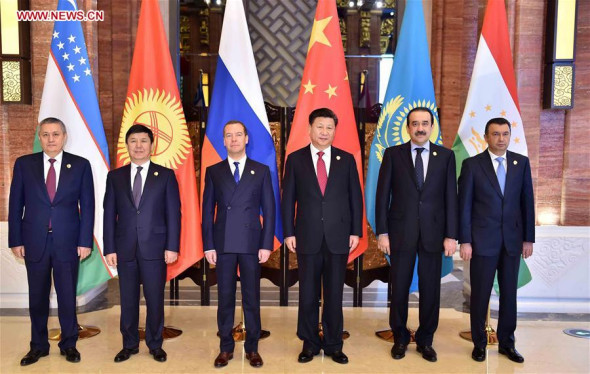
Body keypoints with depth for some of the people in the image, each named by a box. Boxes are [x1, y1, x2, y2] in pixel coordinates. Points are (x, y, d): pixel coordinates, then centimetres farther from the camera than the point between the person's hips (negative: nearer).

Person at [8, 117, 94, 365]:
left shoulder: (80, 165, 0)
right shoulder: (24, 164, 3)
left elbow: (87, 206, 0)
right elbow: (15, 205, 4)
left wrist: (85, 241, -5)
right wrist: (15, 240, -1)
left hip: (68, 242, -1)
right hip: (35, 242, 1)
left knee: (67, 295, 9)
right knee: (37, 296, 12)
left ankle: (69, 344, 25)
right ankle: (38, 346, 27)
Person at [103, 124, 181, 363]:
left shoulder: (166, 175, 2)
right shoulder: (115, 176, 7)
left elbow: (173, 214, -2)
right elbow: (109, 215, 5)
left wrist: (172, 246, -8)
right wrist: (109, 248, 0)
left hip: (155, 248, -2)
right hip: (124, 249, 2)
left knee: (155, 299, 6)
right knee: (128, 300, 11)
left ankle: (155, 344, 22)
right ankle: (130, 344, 27)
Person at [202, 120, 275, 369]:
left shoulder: (261, 170, 4)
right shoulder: (213, 172, 6)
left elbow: (269, 210, 2)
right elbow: (207, 211, 5)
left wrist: (266, 244, -5)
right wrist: (208, 245, -2)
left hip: (251, 243, -1)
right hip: (223, 244, 1)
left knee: (251, 298, 7)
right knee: (225, 298, 8)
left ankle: (252, 348, 20)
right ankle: (226, 348, 21)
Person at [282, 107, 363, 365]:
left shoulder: (346, 159, 5)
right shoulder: (295, 159, 3)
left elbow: (355, 198, 6)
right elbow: (288, 199, 2)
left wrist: (356, 231, 1)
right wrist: (289, 233, -3)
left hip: (338, 237, 1)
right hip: (308, 237, 0)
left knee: (334, 294, 9)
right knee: (308, 294, 8)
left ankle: (333, 345, 23)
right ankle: (310, 344, 23)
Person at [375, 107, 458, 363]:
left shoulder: (446, 156, 4)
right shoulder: (393, 154, 0)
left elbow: (450, 198, 2)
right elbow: (382, 195, -1)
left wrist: (451, 235, -2)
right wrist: (382, 232, -6)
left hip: (433, 233, 1)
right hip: (401, 232, -1)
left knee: (430, 290, 8)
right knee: (399, 288, 8)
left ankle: (425, 341, 25)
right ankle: (400, 339, 26)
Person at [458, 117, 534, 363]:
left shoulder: (522, 163, 4)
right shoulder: (472, 164, -4)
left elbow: (527, 202, 6)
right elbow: (464, 205, -5)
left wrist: (528, 238, 3)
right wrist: (464, 241, -8)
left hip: (512, 240, 3)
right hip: (483, 240, -2)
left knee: (509, 294, 11)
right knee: (480, 294, 6)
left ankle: (506, 343, 26)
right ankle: (479, 343, 22)